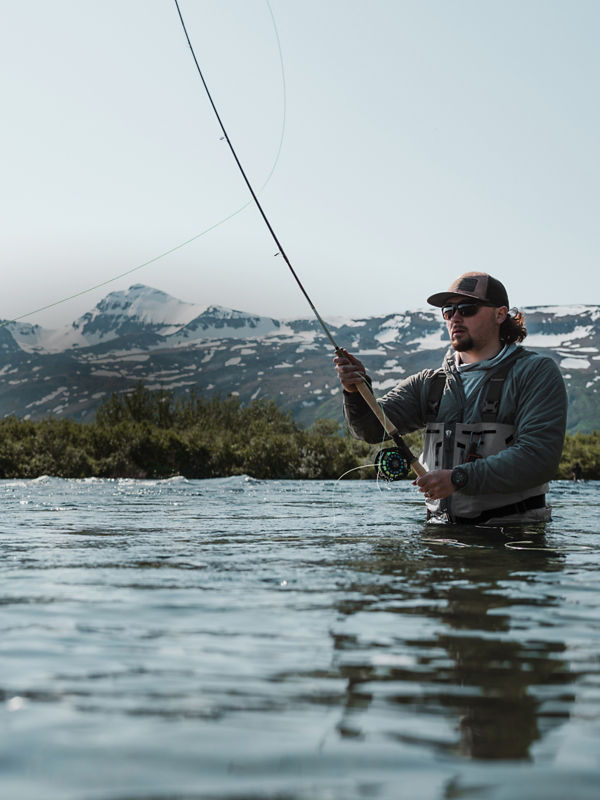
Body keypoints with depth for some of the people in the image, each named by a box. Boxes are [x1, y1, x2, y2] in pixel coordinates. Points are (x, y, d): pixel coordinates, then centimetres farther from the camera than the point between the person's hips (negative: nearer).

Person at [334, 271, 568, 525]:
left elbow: (540, 457, -14)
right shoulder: (429, 384, 14)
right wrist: (356, 392, -18)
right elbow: (374, 428, 3)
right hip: (443, 535, 4)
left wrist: (459, 478, -20)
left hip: (514, 534, -4)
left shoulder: (536, 372, -1)